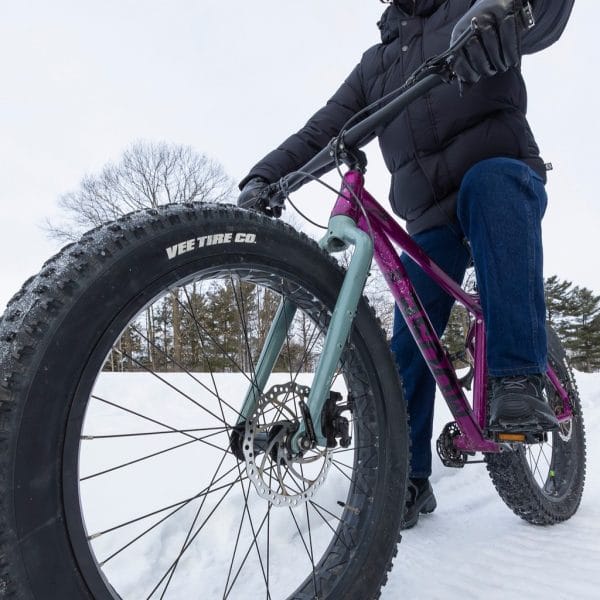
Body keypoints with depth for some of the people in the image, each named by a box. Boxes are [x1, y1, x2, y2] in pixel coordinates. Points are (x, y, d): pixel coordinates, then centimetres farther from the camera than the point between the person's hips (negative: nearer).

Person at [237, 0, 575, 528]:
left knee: (490, 179, -37)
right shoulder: (375, 64, 19)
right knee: (408, 344, -9)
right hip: (432, 221, 3)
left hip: (506, 187, -2)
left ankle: (517, 380, -36)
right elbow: (319, 131, 8)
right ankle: (409, 479, 4)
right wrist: (263, 178, -8)